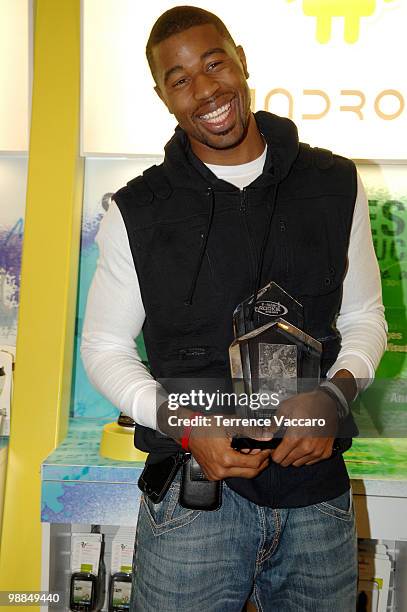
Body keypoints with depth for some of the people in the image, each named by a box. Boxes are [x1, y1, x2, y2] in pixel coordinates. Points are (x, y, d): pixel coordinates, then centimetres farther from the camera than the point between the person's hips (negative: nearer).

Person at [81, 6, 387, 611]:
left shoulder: (335, 186, 2)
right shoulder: (137, 212, -3)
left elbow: (363, 317, 10)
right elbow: (104, 346, 3)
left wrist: (334, 395, -10)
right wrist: (184, 423, -13)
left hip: (319, 494, 2)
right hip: (192, 494, -1)